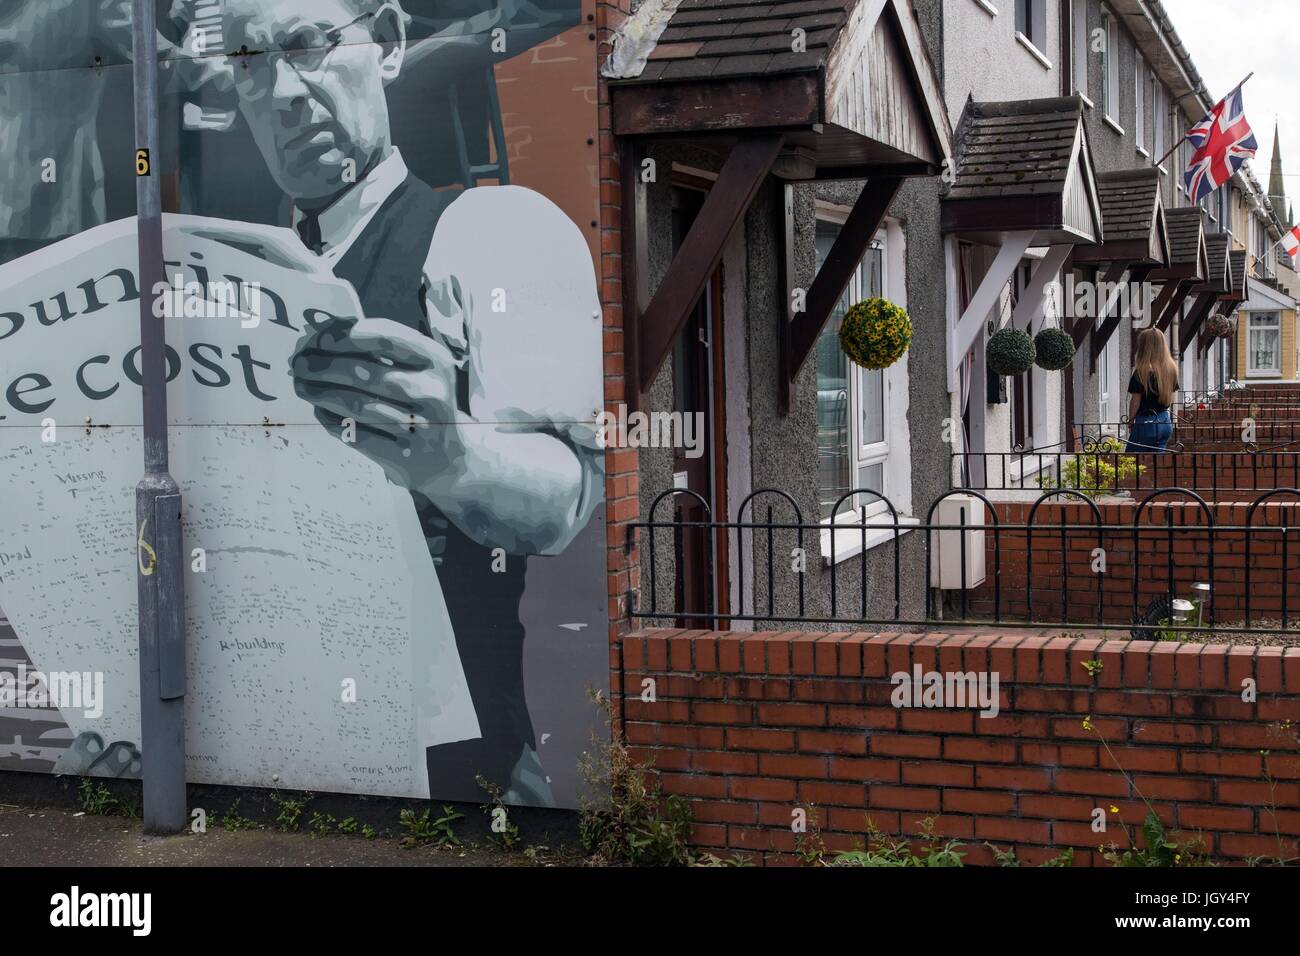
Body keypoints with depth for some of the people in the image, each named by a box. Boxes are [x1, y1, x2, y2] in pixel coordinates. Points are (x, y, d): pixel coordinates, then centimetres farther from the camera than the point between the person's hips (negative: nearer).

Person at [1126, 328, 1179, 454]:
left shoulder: (1142, 371, -15)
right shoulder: (1171, 368, 5)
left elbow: (1135, 401, -10)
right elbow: (1170, 397, 14)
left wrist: (1130, 422, 1)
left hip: (1146, 423, -7)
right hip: (1166, 422, 7)